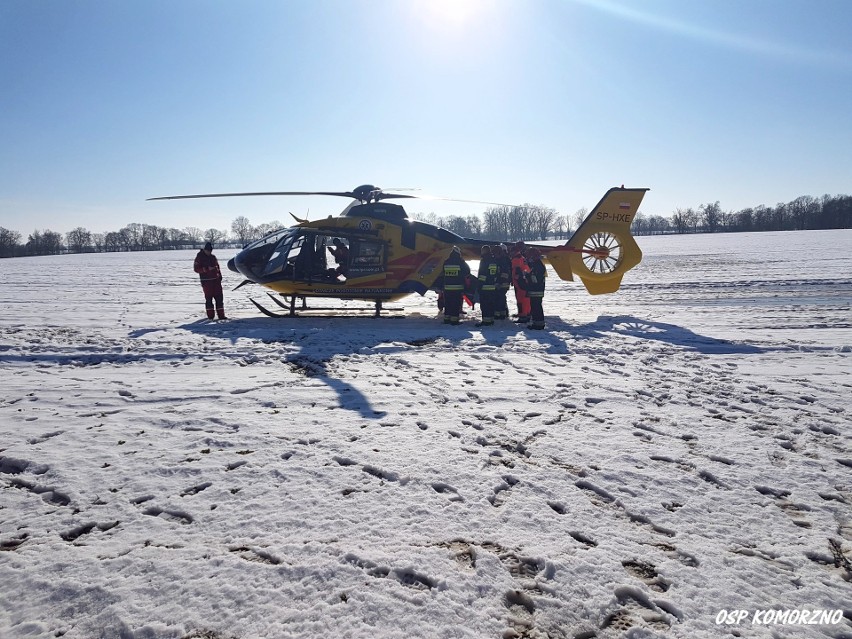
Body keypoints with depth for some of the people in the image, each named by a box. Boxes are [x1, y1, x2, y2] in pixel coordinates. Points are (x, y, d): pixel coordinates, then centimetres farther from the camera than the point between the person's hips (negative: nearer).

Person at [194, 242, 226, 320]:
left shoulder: (213, 257, 14)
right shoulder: (199, 257, -3)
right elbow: (196, 269, -10)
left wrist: (219, 275, 11)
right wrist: (207, 269, -20)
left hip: (216, 280, 5)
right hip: (206, 281, -5)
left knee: (219, 297, 1)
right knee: (208, 298, 1)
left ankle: (221, 315, 4)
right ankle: (210, 315, 8)